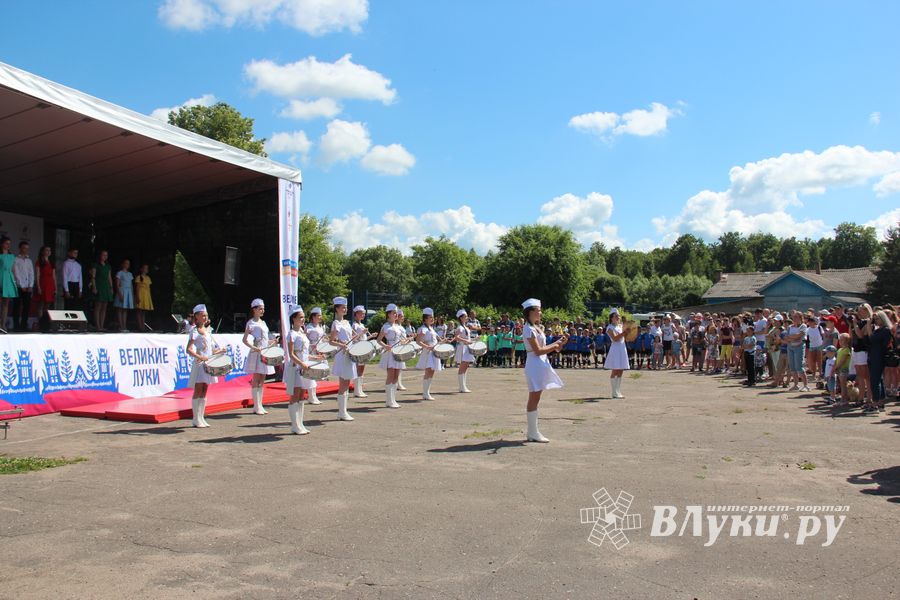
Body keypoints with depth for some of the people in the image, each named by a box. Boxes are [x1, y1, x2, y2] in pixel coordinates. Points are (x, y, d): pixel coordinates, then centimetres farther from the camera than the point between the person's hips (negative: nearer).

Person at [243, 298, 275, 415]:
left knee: (262, 381, 9)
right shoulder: (251, 323, -6)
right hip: (256, 353, -7)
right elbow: (245, 340, -12)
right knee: (256, 380, -4)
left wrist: (271, 343, 5)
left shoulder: (263, 322, 16)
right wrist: (254, 348, -24)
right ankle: (256, 407, -1)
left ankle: (260, 406, 13)